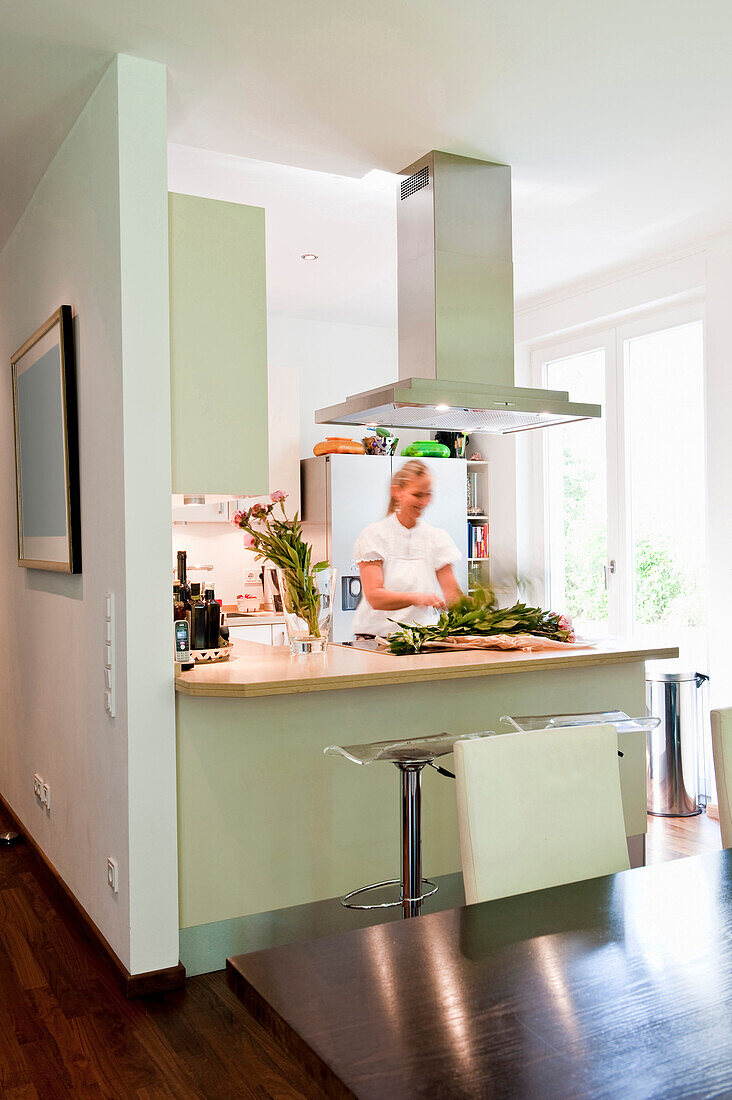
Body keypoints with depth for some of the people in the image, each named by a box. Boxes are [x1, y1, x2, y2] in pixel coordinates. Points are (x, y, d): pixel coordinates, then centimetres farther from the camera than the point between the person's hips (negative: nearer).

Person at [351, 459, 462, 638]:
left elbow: (451, 592, 1)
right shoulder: (373, 535, 1)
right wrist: (415, 598, -27)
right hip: (377, 634, -2)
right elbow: (374, 597, -10)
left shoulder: (437, 538, 11)